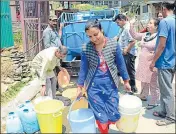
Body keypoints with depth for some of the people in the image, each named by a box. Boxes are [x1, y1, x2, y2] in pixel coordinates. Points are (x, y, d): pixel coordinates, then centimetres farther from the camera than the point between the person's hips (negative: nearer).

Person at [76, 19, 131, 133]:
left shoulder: (113, 44, -7)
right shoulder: (86, 48, -6)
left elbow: (121, 64, 2)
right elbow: (83, 68, 1)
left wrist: (126, 81, 8)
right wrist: (80, 87, 5)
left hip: (111, 85, 1)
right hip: (94, 86, 0)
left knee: (113, 116, 7)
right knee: (100, 117, 4)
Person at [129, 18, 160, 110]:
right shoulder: (145, 35, 9)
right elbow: (134, 35, 13)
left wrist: (153, 55, -23)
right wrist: (131, 25, 4)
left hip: (152, 64, -8)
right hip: (143, 62, 8)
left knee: (153, 83, 4)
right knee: (143, 81, 21)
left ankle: (154, 102, 17)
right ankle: (143, 96, 39)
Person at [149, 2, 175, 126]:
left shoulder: (164, 22, -17)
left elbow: (162, 45, -21)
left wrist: (153, 61, -13)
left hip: (165, 61, -8)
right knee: (166, 89, 18)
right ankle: (164, 111, 29)